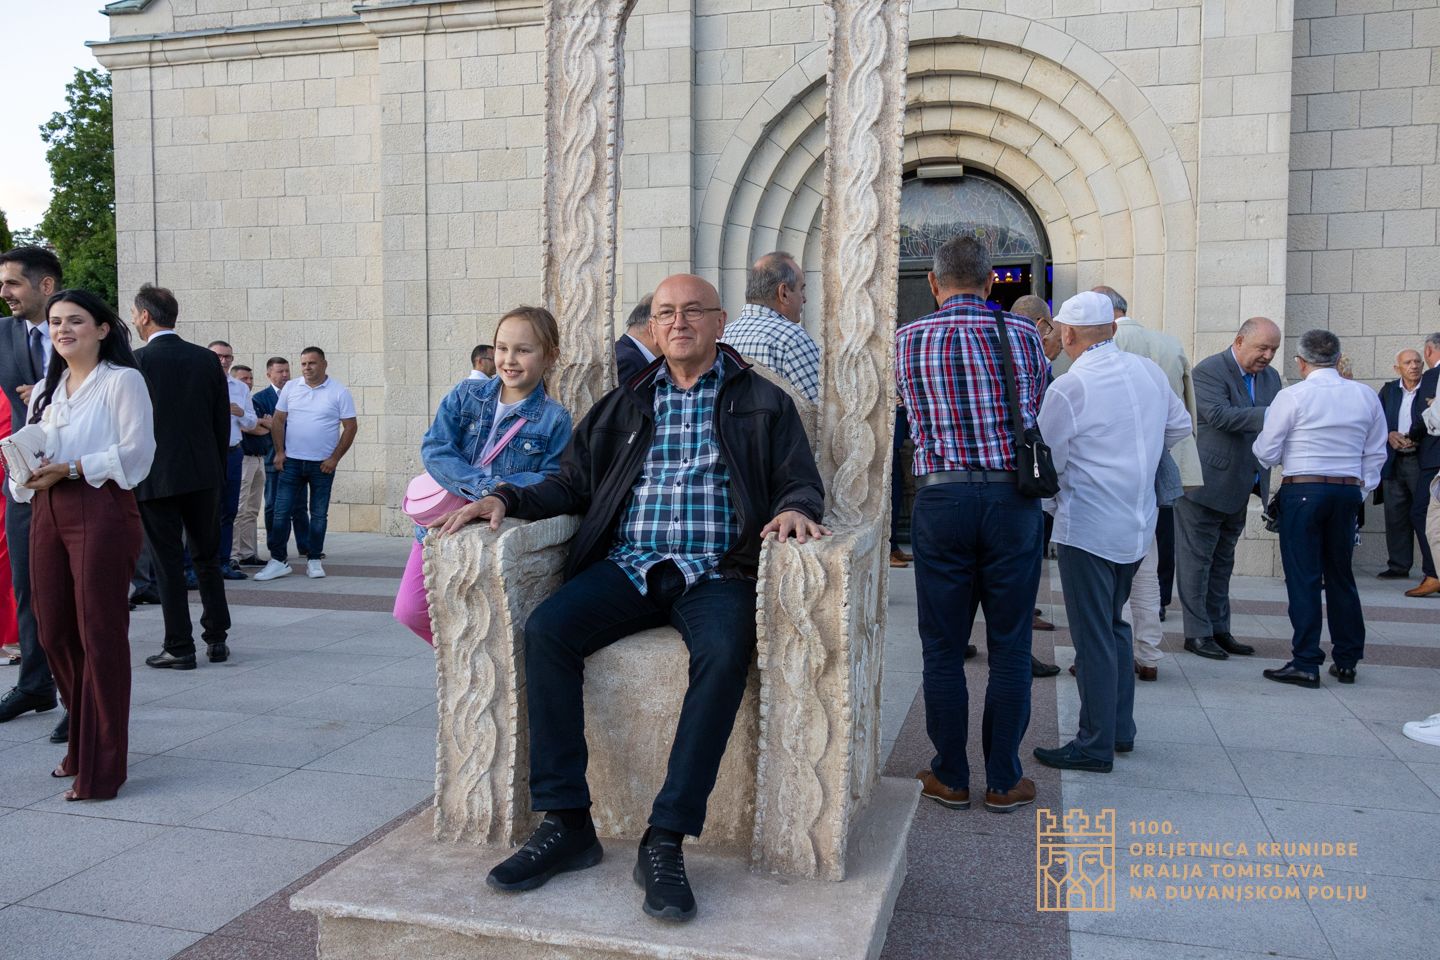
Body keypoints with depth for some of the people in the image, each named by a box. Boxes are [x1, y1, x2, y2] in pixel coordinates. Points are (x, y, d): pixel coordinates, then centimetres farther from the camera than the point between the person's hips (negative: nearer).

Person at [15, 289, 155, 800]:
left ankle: (101, 767, 1)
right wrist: (28, 473, -4)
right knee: (54, 633, 9)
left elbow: (136, 450, -11)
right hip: (48, 512, 7)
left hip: (101, 512, -7)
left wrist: (72, 468, -18)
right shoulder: (44, 391, 20)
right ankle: (83, 744, 27)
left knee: (100, 635, -5)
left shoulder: (122, 380, -1)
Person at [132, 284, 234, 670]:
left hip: (155, 478, -4)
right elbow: (223, 421, 7)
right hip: (204, 475, 4)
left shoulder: (137, 362, -9)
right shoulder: (207, 360, 4)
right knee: (207, 558, 14)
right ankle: (217, 639, 16)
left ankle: (179, 648, 7)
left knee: (168, 563, 3)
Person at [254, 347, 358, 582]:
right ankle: (278, 561, 7)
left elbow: (350, 427, -3)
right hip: (291, 461, 2)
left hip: (322, 464, -2)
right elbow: (278, 420, 8)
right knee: (281, 511, 0)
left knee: (319, 514, 6)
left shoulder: (339, 392, -3)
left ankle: (314, 560, 16)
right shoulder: (290, 388, 5)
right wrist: (279, 452, -2)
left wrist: (334, 458, -9)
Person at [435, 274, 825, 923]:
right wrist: (507, 498, 1)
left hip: (715, 572, -2)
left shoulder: (764, 403, 14)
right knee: (546, 629, -25)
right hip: (626, 569, 3)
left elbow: (801, 483, 8)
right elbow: (572, 484, 19)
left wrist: (795, 508, -17)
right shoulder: (624, 405, 22)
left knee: (724, 651, -35)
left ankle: (665, 840, -27)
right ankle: (566, 823, -19)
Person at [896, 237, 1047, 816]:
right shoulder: (1022, 334, 2)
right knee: (1010, 647, 9)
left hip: (941, 498, 0)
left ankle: (950, 778, 18)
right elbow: (1036, 413, 13)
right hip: (1013, 497, 1)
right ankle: (1004, 780, 18)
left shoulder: (908, 340, 0)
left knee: (943, 649, 9)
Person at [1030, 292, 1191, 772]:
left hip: (1087, 529, -7)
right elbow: (1180, 425, 18)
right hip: (1139, 524, 7)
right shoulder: (1149, 371, 4)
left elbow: (1047, 462, -10)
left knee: (1093, 638, 1)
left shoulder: (1068, 387, -16)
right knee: (1115, 625, 20)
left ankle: (1095, 746, 9)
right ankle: (1121, 728, 29)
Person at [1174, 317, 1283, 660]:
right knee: (1197, 558, 0)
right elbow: (1219, 415, -26)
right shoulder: (1208, 371, -13)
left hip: (1239, 487, 8)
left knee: (1222, 561, 16)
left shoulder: (1270, 378, 11)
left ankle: (1219, 629, 24)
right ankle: (1197, 633, 7)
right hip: (1205, 483, -8)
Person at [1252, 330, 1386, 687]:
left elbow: (1266, 454, -6)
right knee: (1341, 576, 14)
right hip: (1348, 491, 5)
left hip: (1301, 491, -5)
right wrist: (1360, 492, 20)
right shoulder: (1366, 396, 6)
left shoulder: (1292, 396, -9)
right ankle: (1346, 661, 21)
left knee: (1303, 577, -1)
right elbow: (1376, 454, 11)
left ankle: (1306, 664, -1)